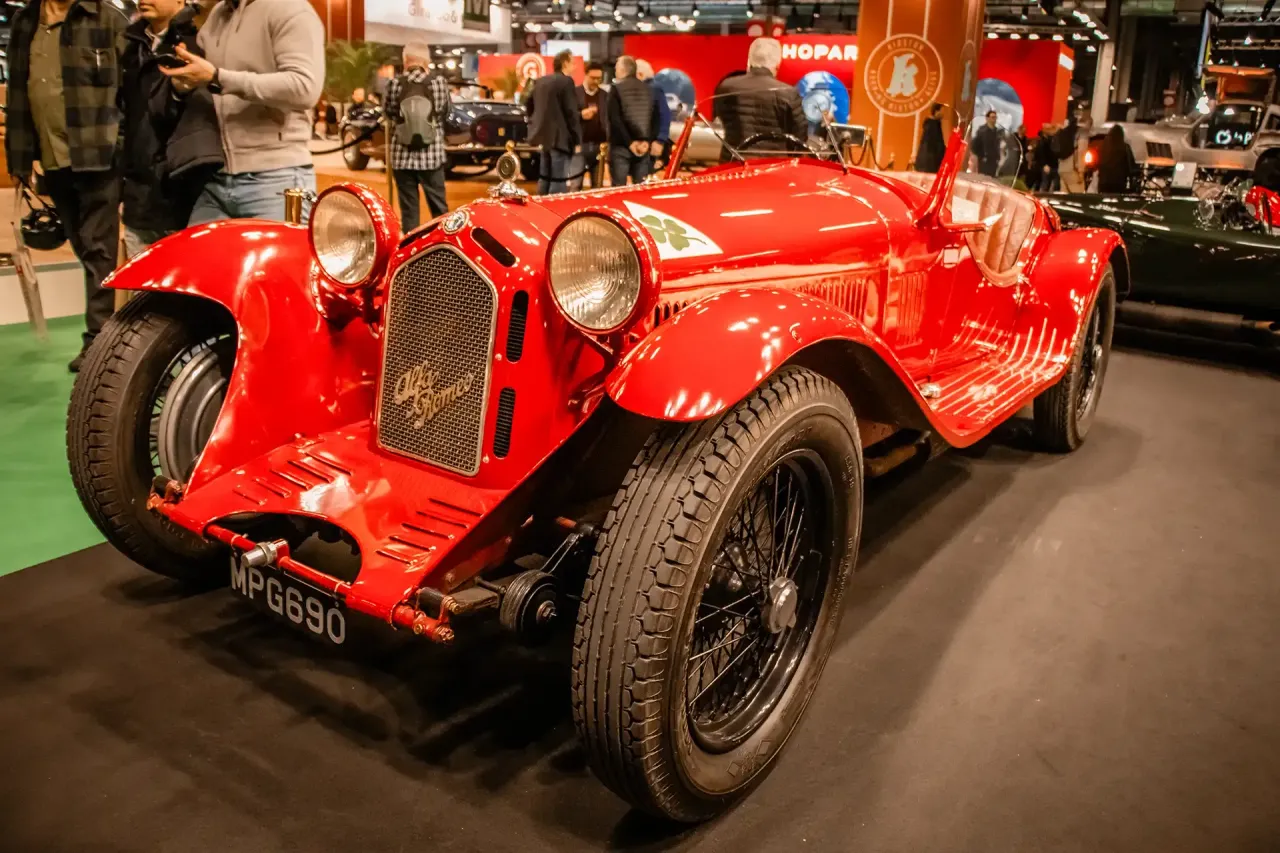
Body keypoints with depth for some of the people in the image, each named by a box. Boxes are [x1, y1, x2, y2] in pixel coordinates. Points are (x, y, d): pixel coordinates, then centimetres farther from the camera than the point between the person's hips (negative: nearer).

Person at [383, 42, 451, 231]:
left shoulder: (396, 84, -4)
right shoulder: (438, 82, -5)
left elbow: (390, 114, 7)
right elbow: (445, 113, 5)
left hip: (403, 154, 0)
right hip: (431, 153, 0)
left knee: (408, 207, 7)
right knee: (438, 206, 10)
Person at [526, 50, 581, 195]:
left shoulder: (540, 81, 13)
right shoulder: (566, 81, -11)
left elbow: (528, 104, 22)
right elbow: (571, 112, -14)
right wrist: (576, 139, -10)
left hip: (544, 135, 8)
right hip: (560, 137, -8)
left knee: (544, 178, 15)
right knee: (559, 181, -7)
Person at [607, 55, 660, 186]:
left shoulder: (616, 89, -4)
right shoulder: (648, 89, 11)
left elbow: (615, 119, -13)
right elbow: (655, 118, 4)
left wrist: (629, 142, -11)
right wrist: (647, 141, -2)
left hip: (621, 145, -4)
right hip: (643, 146, 5)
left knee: (619, 188, -4)